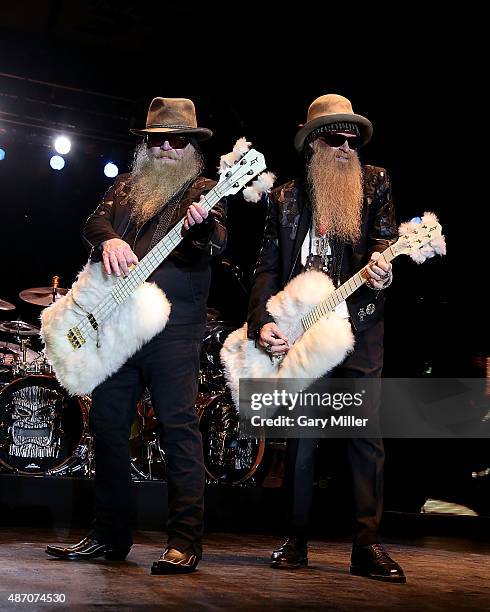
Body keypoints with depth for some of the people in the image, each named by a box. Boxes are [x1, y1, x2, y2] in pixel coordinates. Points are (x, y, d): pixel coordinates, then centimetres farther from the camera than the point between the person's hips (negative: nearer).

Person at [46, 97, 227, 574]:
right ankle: (110, 535, 19)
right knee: (107, 424, 7)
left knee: (178, 424, -8)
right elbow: (96, 220, 6)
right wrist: (109, 239, -18)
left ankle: (185, 541, -3)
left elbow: (217, 242, -11)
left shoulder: (202, 189, 6)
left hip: (173, 323, -5)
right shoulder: (126, 186, 21)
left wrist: (201, 224, -35)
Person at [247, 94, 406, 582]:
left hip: (358, 329, 0)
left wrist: (381, 268, -25)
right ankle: (296, 539, 16)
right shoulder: (286, 198, 9)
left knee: (366, 434, -2)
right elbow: (268, 268, 6)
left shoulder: (374, 184, 9)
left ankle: (367, 545, 6)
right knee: (300, 436, 5)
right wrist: (261, 323, -7)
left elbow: (384, 238, -1)